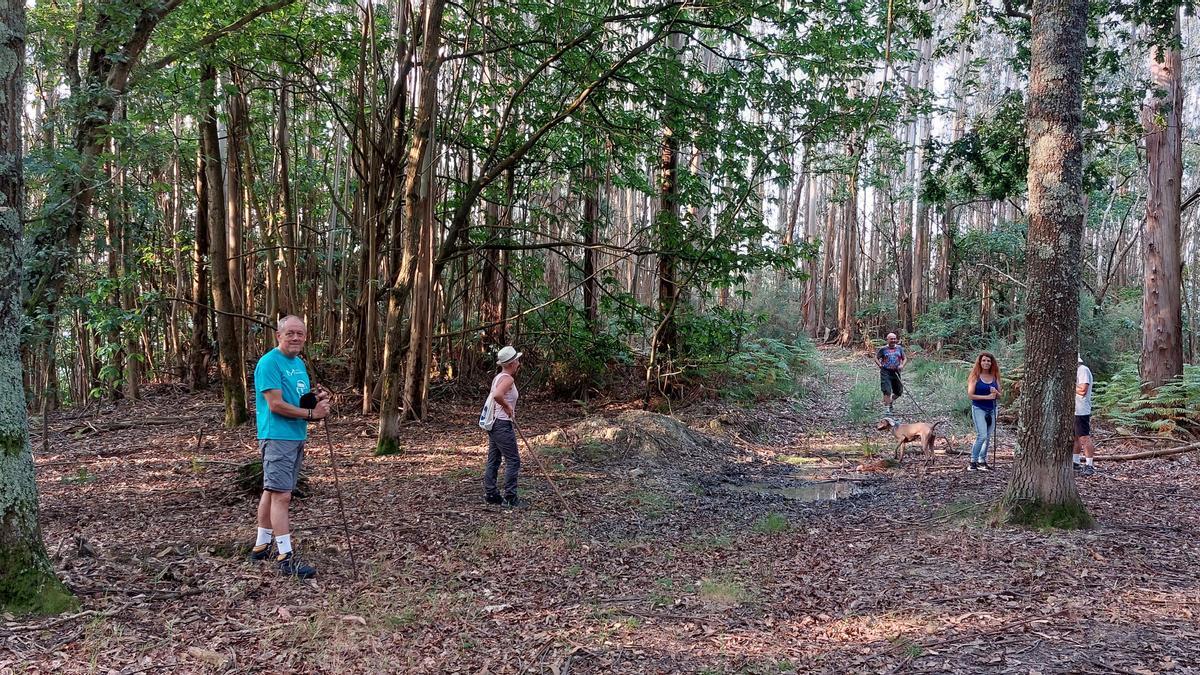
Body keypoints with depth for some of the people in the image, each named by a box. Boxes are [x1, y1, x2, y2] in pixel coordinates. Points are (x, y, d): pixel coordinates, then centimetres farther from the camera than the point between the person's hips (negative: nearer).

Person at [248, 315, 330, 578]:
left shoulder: (299, 363, 15)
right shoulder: (269, 362, -12)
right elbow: (276, 404, -18)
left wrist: (318, 398, 1)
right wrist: (311, 414, -15)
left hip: (297, 437, 9)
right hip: (277, 437, -9)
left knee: (272, 491, 16)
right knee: (281, 495, -9)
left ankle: (262, 545, 26)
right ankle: (285, 557, -8)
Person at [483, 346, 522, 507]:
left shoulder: (498, 377, 13)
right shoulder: (508, 379, -16)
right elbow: (497, 395, -34)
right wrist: (508, 407, -21)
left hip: (493, 423, 10)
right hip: (503, 425, -10)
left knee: (493, 460, 12)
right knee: (513, 461, -3)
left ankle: (490, 494, 17)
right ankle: (510, 497, -1)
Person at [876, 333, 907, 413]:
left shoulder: (899, 348, 9)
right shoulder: (883, 349, 0)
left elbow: (905, 358, 13)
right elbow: (876, 358, 6)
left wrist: (902, 365, -6)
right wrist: (880, 365, -9)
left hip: (896, 372, 4)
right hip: (886, 372, -4)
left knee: (899, 392, 10)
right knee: (887, 391, -13)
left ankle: (890, 401, 36)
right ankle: (887, 407, -7)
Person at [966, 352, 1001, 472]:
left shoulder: (994, 377, 7)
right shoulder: (975, 377, -6)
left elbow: (999, 395, 12)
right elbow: (970, 394, -11)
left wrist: (996, 392, -11)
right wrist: (987, 397, -18)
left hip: (992, 409, 5)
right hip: (979, 409, -5)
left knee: (988, 437, 8)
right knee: (982, 436, -14)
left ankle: (982, 461, 18)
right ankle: (973, 462, -6)